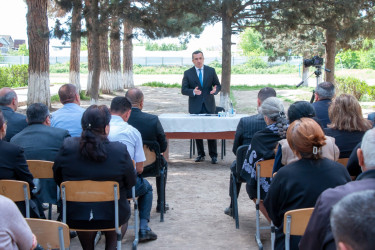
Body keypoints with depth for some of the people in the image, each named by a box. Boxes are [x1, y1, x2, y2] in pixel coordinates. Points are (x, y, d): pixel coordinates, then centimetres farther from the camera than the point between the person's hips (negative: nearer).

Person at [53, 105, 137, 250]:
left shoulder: (68, 147, -13)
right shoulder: (120, 151, -18)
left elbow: (58, 179, 2)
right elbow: (131, 183, -4)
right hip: (111, 217, -1)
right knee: (124, 209, 31)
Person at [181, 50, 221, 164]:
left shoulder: (211, 71, 6)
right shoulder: (188, 73, 4)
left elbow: (218, 85, 10)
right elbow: (183, 90, 0)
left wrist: (215, 90, -14)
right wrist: (193, 92, -20)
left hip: (209, 105, 0)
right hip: (195, 107, 0)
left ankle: (213, 155, 6)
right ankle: (201, 154, 16)